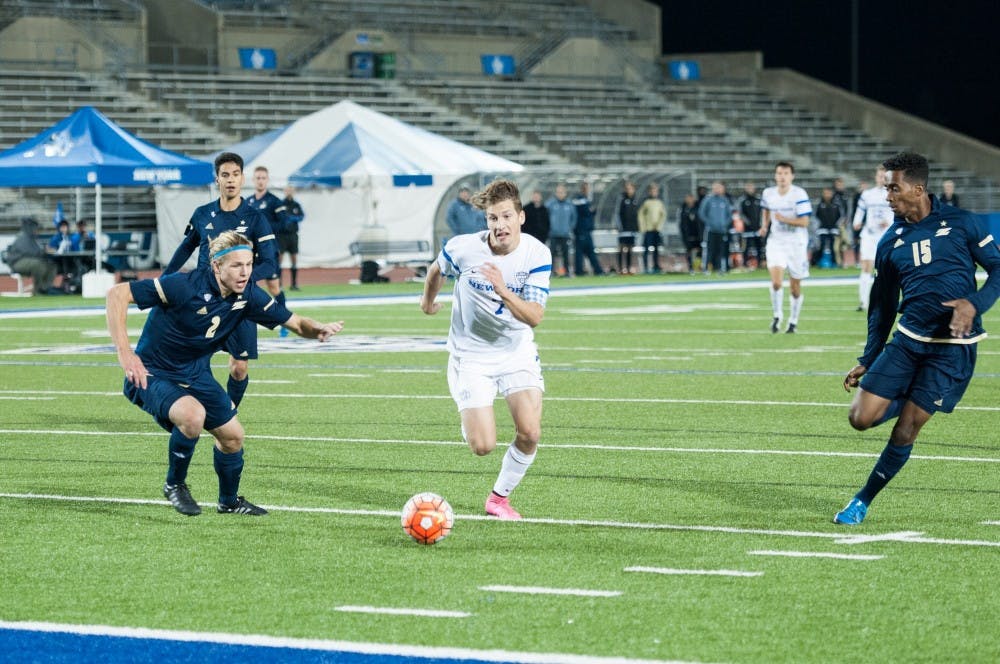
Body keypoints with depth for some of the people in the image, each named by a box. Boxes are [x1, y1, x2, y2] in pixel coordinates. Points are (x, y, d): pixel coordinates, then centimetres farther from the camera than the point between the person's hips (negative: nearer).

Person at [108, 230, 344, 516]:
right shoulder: (185, 286, -30)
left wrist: (319, 329, -26)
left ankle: (229, 501, 40)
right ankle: (175, 484, -7)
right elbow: (117, 294, -30)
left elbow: (295, 323, -1)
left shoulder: (249, 295, -11)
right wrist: (124, 352, -37)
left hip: (195, 374, 7)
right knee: (193, 415, -34)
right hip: (152, 374, -7)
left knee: (233, 435, 11)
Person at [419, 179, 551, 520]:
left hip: (518, 352, 2)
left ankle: (500, 497, 11)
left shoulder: (537, 255, -15)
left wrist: (503, 292, -39)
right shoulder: (463, 248, -17)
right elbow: (436, 270, 8)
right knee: (483, 446, -11)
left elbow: (535, 317, -23)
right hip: (471, 354, -1)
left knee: (530, 433, -15)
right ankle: (471, 421, 27)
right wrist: (428, 299, 27)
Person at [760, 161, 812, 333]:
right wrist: (765, 225, 9)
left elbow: (804, 222, -17)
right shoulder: (768, 193, 1)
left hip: (796, 243, -2)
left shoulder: (799, 194, -14)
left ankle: (793, 322, 25)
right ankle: (777, 315, 5)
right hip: (776, 241, 2)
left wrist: (784, 219, -27)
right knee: (776, 281, -17)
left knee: (795, 286, 7)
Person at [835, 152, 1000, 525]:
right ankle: (911, 402, 24)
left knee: (905, 431, -5)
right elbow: (883, 307, 16)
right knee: (861, 418, -7)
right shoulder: (891, 242, 8)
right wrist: (867, 362, 14)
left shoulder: (960, 224, -3)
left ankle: (863, 501, 12)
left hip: (953, 347, -4)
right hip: (907, 340, 4)